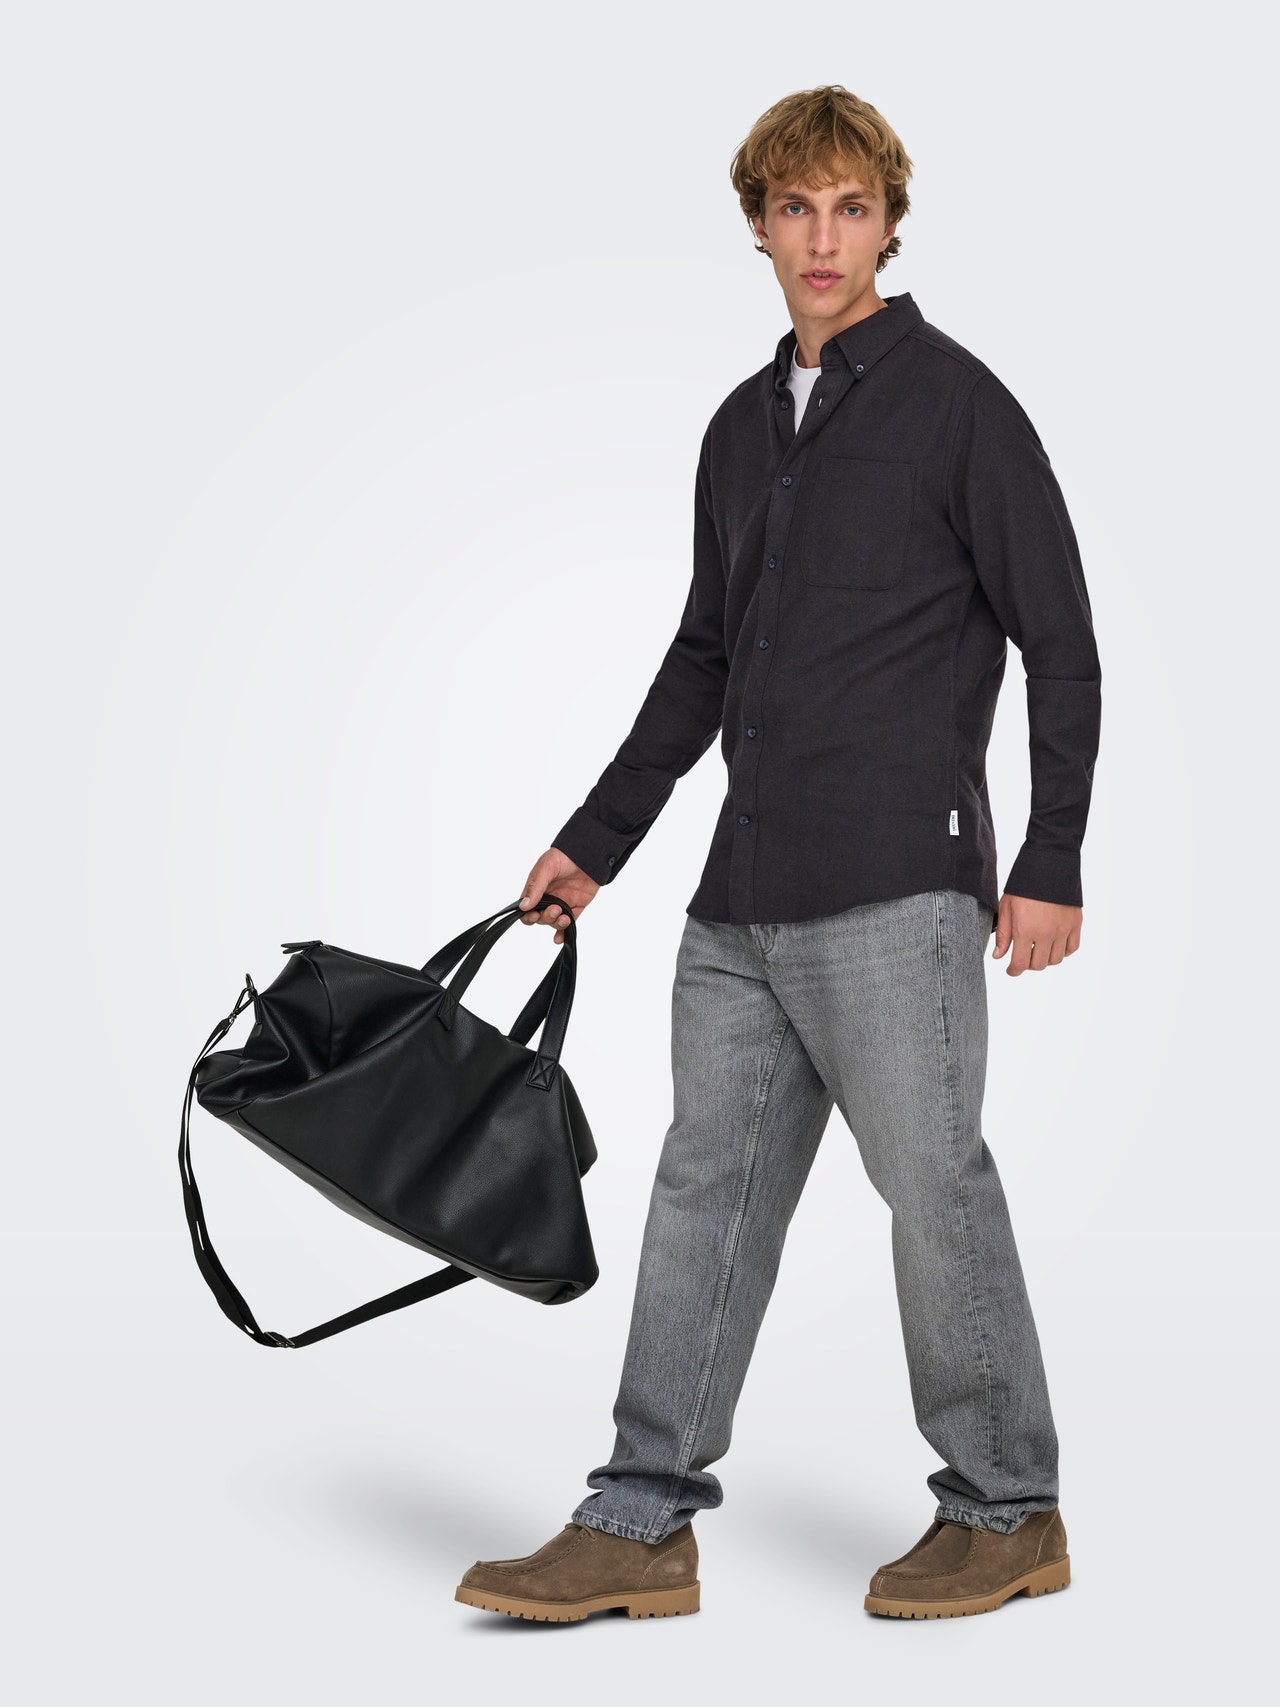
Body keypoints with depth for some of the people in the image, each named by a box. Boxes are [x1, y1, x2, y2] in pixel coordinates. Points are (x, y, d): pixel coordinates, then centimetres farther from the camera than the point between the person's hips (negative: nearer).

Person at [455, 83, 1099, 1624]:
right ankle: (642, 1526, 14)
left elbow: (1062, 647, -5)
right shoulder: (743, 428, 17)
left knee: (934, 1185, -1)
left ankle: (1008, 1512, 15)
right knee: (707, 1187, 7)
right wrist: (596, 840, 22)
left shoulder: (955, 403, -4)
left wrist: (1050, 864, -10)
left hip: (898, 890, -7)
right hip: (742, 905, 7)